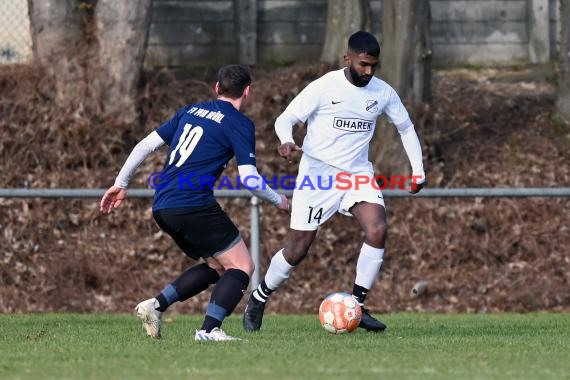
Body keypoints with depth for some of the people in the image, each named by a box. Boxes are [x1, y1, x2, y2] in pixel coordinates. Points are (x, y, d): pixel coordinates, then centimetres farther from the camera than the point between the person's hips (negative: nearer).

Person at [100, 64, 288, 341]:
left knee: (217, 267, 19)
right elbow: (249, 178, -8)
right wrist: (279, 201, 9)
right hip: (193, 206, -8)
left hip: (162, 208, 8)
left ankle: (156, 305, 7)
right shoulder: (240, 124, -2)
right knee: (242, 267, -1)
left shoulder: (191, 111, 19)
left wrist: (121, 183, 22)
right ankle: (209, 330, -16)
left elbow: (146, 144, 17)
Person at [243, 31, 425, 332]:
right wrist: (286, 141, -32)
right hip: (318, 172, -4)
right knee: (297, 250, -2)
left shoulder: (383, 93, 1)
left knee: (378, 229, -22)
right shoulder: (324, 87, -12)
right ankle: (258, 300, 24)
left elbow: (406, 128, 16)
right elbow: (285, 119, -10)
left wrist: (418, 171, 9)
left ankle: (357, 305, -12)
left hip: (358, 173, 4)